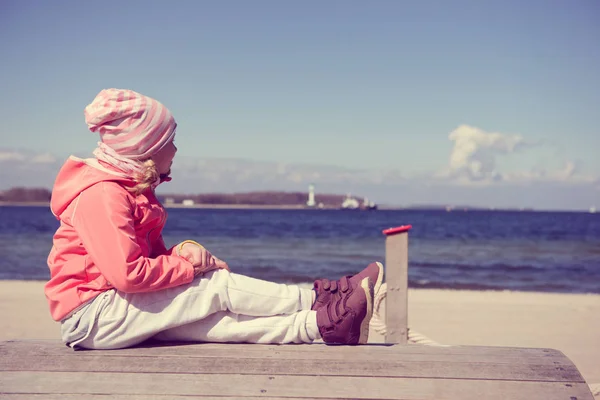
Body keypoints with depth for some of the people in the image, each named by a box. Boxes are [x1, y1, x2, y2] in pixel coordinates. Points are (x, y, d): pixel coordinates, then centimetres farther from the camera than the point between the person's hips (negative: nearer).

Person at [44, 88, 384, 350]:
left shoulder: (134, 189, 14)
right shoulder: (102, 195, -20)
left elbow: (151, 252, 16)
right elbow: (128, 274, -28)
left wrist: (184, 251, -7)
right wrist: (188, 265, -14)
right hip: (92, 316, -9)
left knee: (218, 319, -8)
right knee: (218, 285, -15)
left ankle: (317, 326, -18)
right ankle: (320, 302, -9)